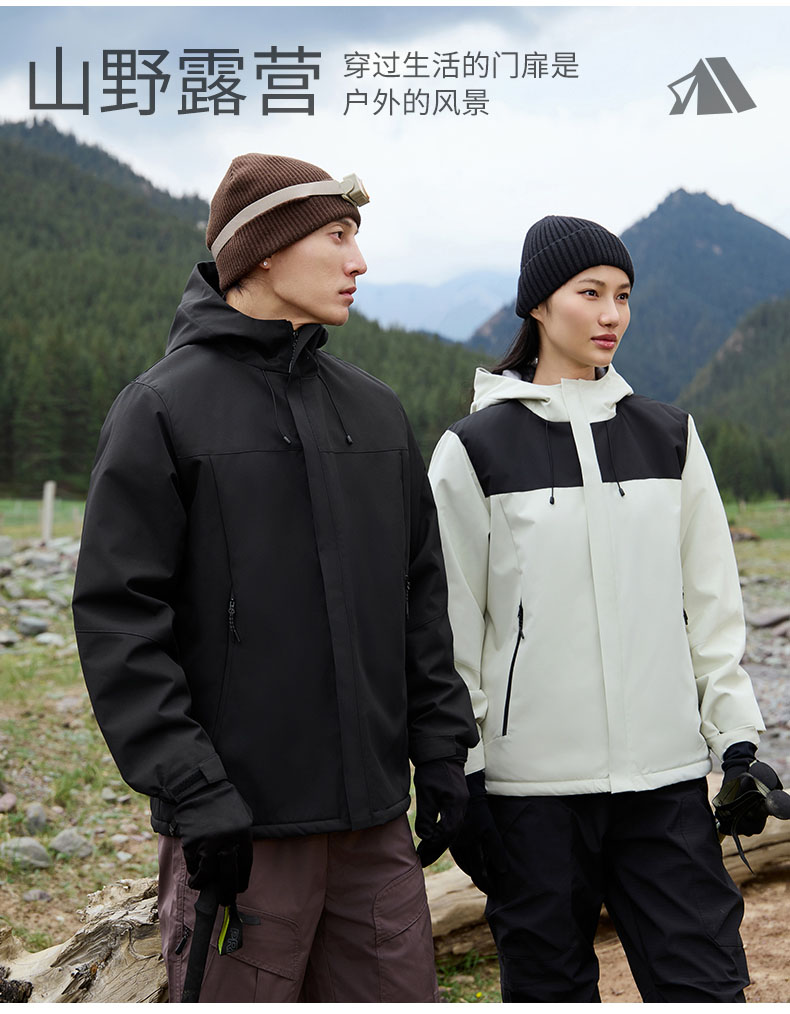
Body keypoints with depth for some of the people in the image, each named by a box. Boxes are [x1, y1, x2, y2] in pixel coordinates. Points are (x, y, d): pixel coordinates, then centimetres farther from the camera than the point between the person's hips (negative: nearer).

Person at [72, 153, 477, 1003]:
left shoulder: (374, 411, 12)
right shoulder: (162, 410, -6)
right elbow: (118, 620, -11)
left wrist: (440, 751, 9)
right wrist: (194, 795, -16)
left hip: (373, 819, 6)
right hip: (241, 822, -5)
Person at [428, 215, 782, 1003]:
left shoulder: (668, 437, 9)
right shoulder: (475, 450, -1)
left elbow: (711, 604, 11)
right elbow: (451, 627, 0)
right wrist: (457, 774, -2)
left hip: (665, 777, 3)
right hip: (531, 783, -2)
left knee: (705, 983, 1)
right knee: (550, 989, 8)